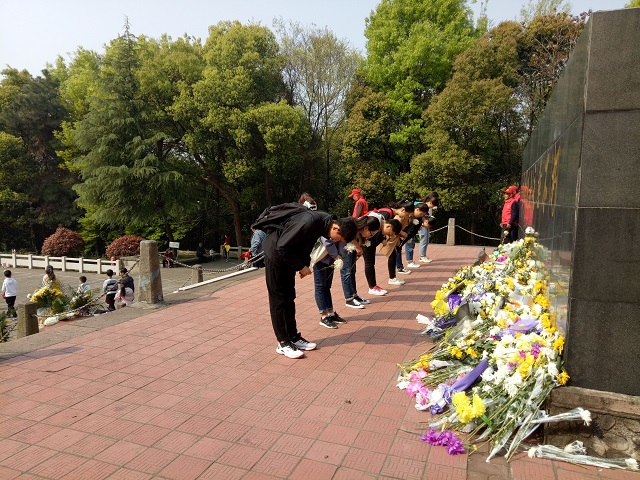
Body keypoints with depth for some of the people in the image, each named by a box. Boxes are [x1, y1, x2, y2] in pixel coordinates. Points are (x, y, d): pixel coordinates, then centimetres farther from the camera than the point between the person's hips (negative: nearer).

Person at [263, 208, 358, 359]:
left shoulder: (324, 221, -7)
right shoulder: (309, 221, -34)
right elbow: (282, 247, -29)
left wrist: (305, 264, -2)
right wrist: (301, 266, -20)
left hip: (287, 255, 8)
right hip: (275, 254, -8)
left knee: (289, 298, 12)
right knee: (278, 299, -2)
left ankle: (293, 336, 21)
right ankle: (283, 343, 5)